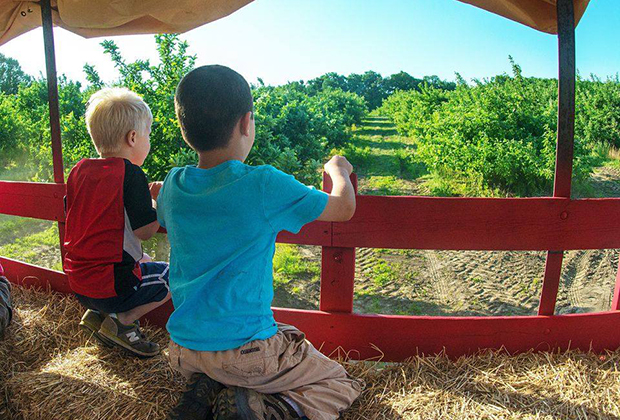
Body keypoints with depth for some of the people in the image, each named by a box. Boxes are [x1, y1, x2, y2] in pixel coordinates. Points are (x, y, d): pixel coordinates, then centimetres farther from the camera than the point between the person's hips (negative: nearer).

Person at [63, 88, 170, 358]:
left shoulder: (78, 170, 3)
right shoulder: (131, 174, -18)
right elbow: (146, 231, -18)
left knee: (143, 264, 30)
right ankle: (121, 321, -2)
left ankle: (95, 314, 14)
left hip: (78, 284, 8)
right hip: (112, 286, -8)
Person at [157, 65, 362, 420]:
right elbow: (344, 208, -4)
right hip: (245, 351, -5)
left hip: (183, 352, 6)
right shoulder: (264, 185, -20)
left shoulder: (173, 185, -3)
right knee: (343, 386, 14)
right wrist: (338, 170, 16)